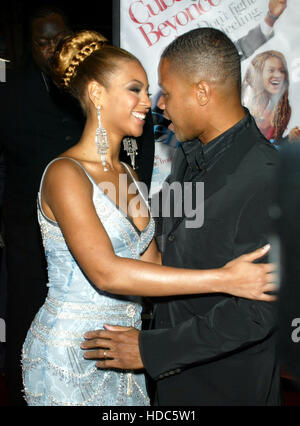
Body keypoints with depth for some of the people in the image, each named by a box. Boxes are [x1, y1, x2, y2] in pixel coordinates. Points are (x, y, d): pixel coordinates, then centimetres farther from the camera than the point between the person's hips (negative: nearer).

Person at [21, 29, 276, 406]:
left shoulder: (127, 173, 8)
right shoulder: (65, 173, -19)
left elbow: (150, 263, 4)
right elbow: (106, 272, -30)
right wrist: (222, 279, -30)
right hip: (69, 353, -7)